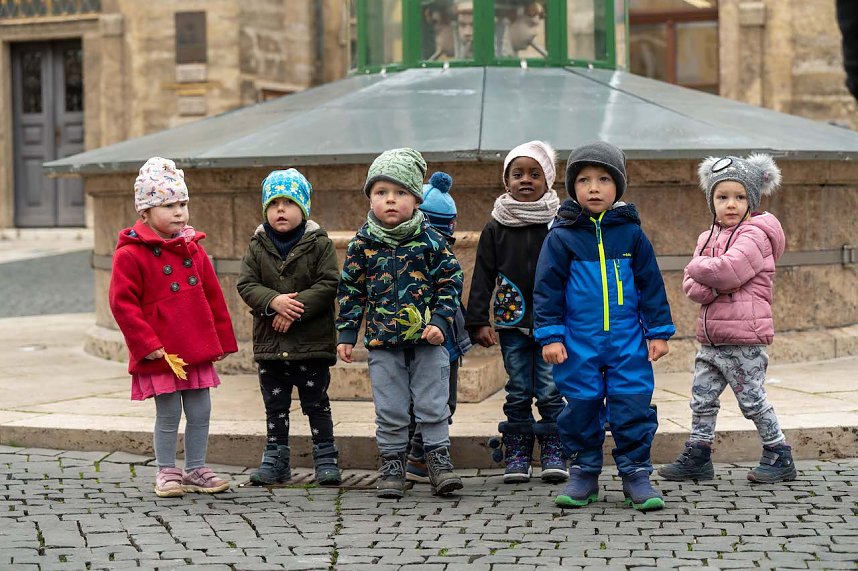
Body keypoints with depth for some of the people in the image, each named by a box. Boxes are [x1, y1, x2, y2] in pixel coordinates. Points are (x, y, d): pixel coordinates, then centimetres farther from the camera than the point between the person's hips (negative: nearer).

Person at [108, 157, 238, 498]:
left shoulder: (193, 248, 8)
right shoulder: (131, 255, -10)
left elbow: (213, 296, 14)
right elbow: (122, 303, -12)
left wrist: (222, 339, 13)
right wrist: (149, 345, -16)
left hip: (198, 350, 5)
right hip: (160, 354, -5)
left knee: (200, 412, 9)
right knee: (168, 416, 3)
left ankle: (196, 470, 22)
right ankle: (166, 473, 18)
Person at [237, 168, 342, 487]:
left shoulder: (318, 243, -3)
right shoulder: (258, 246, 4)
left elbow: (329, 284, -11)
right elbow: (246, 284, -3)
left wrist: (297, 308, -20)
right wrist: (274, 301, -21)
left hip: (312, 341, -3)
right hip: (270, 342, 3)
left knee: (316, 404, 4)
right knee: (275, 406, 12)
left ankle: (326, 460, 13)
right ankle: (275, 462, 20)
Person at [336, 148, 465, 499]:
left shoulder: (429, 239, -3)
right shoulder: (362, 244, 0)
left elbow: (450, 280, 1)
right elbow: (349, 290, 6)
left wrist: (440, 322, -9)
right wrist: (346, 334, 3)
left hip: (427, 338, -1)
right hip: (382, 342, 1)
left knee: (432, 404, 3)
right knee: (389, 410, 6)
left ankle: (438, 459, 13)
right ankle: (392, 466, 16)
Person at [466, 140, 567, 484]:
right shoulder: (495, 229, 4)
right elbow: (483, 277, 3)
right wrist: (478, 321, -4)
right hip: (512, 323, 1)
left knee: (550, 391, 0)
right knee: (518, 392, 5)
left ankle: (553, 453, 9)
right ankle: (516, 455, 11)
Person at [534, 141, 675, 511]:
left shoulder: (630, 233, 2)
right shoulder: (562, 237, -1)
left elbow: (651, 284, 7)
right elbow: (547, 288, 1)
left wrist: (658, 331, 4)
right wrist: (550, 336, -4)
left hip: (628, 341, 0)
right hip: (578, 341, 0)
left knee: (633, 407, -1)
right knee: (581, 407, 7)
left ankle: (636, 474, 9)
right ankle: (584, 474, 20)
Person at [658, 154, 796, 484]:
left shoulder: (754, 235, -9)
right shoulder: (708, 237, 15)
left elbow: (729, 268, -26)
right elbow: (690, 286, 6)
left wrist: (698, 268, -8)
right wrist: (718, 286, -15)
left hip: (744, 339, -7)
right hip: (711, 339, 8)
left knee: (752, 401, -1)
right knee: (702, 399, 10)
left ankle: (779, 455, 12)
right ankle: (698, 456, 19)